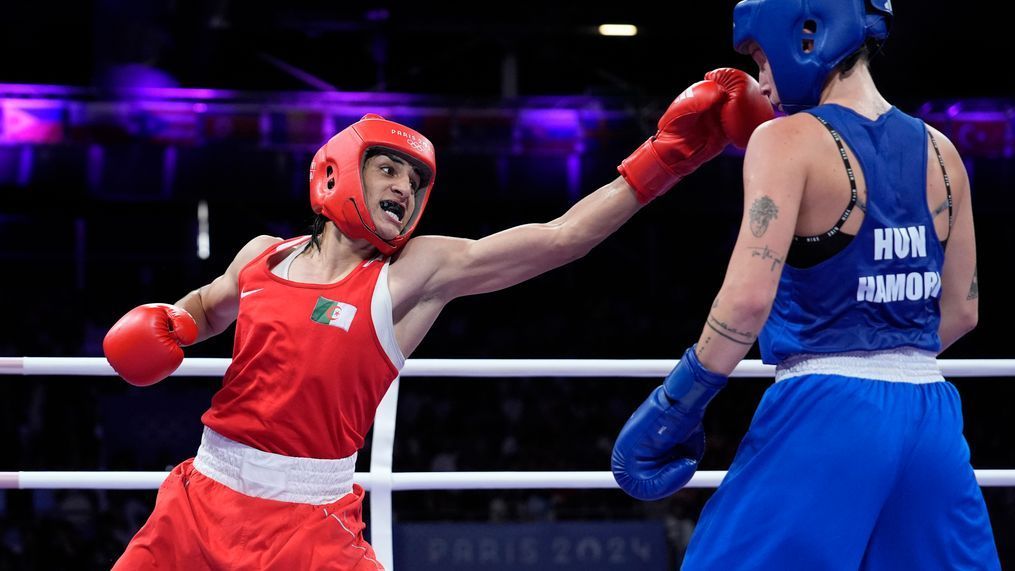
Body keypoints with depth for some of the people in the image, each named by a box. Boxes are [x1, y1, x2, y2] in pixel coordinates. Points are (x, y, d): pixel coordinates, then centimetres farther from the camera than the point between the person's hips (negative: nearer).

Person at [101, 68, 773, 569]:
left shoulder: (418, 271, -4)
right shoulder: (264, 257, 6)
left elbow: (559, 238, -12)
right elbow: (205, 307, 30)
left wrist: (667, 152, -17)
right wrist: (165, 327, 6)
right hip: (207, 493, 3)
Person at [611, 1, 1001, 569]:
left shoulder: (788, 140, -8)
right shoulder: (940, 153, 9)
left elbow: (749, 298, -18)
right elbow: (961, 311, 16)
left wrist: (674, 407, -10)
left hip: (825, 415, -6)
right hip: (929, 417, 6)